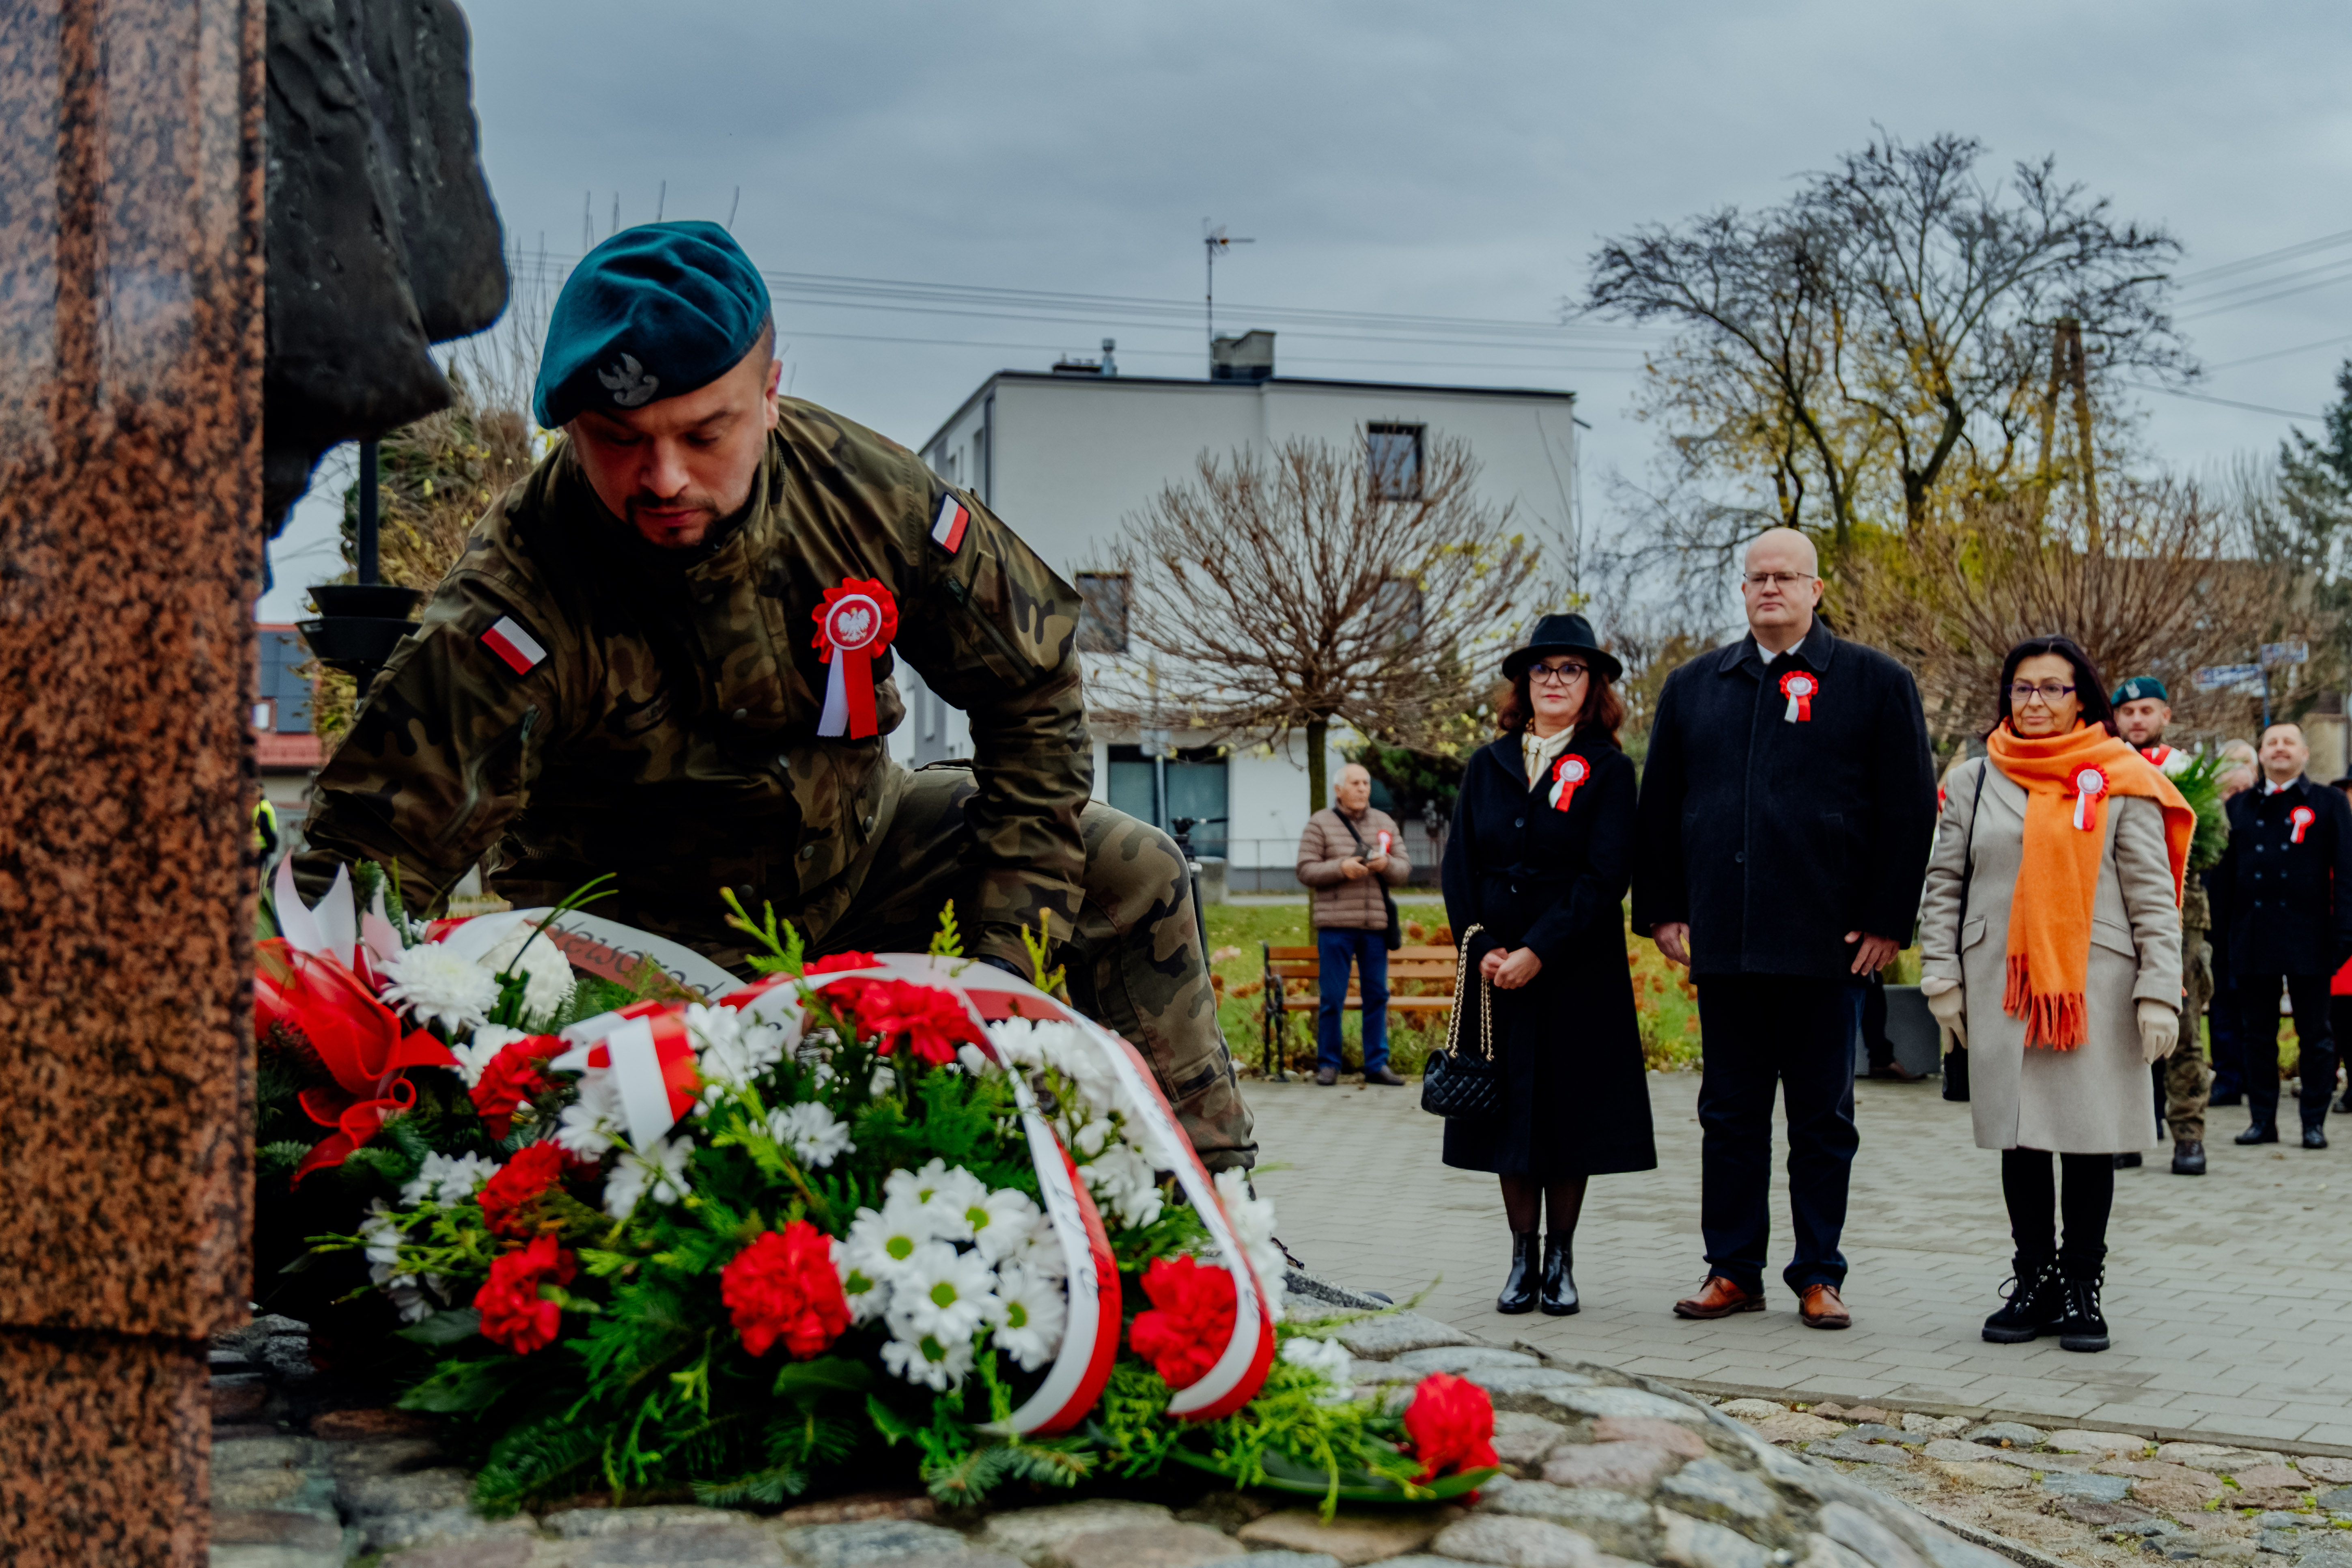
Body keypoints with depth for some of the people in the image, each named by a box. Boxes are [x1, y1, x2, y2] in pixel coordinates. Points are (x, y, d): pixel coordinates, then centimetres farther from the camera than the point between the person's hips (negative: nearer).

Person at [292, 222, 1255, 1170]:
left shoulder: (861, 491, -16)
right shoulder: (518, 604, -29)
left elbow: (1029, 679, -3)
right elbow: (369, 851, -32)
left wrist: (1011, 934, -8)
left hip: (856, 849, 5)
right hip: (651, 944, -4)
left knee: (1132, 880, 0)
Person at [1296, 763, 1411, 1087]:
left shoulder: (1385, 823, 14)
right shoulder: (1320, 824, 4)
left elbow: (1404, 870, 11)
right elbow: (1306, 870, -2)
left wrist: (1387, 864, -11)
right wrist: (1341, 868, -16)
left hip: (1376, 925, 3)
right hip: (1335, 925, -3)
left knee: (1377, 995, 5)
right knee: (1332, 997, 0)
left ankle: (1377, 1064, 12)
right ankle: (1328, 1064, 9)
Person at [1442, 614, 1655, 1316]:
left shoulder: (1608, 771, -1)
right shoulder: (1487, 766, 9)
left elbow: (1604, 877, -9)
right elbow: (1458, 866, 5)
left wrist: (1537, 952, -16)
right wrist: (1483, 948, -9)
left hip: (1578, 974, -3)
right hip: (1495, 967, 3)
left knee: (1569, 1116, 2)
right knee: (1510, 1111, 6)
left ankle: (1561, 1260, 14)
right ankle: (1523, 1259, 16)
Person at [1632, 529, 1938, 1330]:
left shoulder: (1875, 683, 3)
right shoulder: (1692, 687, 12)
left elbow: (1910, 811, 0)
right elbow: (1658, 806, 14)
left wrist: (1888, 921, -6)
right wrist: (1662, 909, 7)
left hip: (1828, 942, -3)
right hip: (1723, 942, 3)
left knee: (1823, 1118, 6)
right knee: (1729, 1113, 8)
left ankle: (1818, 1274, 15)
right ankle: (1733, 1270, 16)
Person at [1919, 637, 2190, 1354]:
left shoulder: (2120, 782, 2)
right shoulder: (1978, 781, 10)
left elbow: (2153, 895, 0)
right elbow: (1943, 883, 11)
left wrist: (2158, 992, -7)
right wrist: (1942, 976, 4)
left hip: (2096, 985, -2)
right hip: (2002, 986, 2)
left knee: (2090, 1140, 2)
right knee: (2020, 1139, 5)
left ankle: (2082, 1289, 13)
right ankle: (2035, 1285, 16)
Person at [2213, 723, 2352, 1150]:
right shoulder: (2239, 807, 12)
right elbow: (2224, 874, 12)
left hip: (2308, 939, -2)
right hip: (2253, 937, 2)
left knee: (2315, 1035, 3)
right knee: (2257, 1033, 6)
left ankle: (2315, 1122, 9)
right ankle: (2262, 1119, 13)